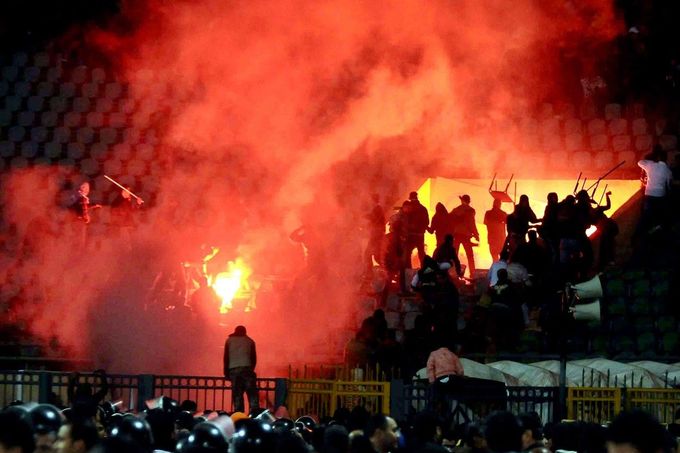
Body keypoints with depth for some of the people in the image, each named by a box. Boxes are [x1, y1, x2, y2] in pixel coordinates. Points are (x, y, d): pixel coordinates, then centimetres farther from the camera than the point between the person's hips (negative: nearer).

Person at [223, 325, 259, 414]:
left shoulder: (229, 341, 13)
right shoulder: (250, 341, 13)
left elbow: (226, 357, 8)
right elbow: (254, 357, 11)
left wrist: (226, 372, 11)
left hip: (233, 369, 1)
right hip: (247, 368, -1)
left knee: (237, 394, 0)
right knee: (252, 392, -4)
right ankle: (255, 412, -18)